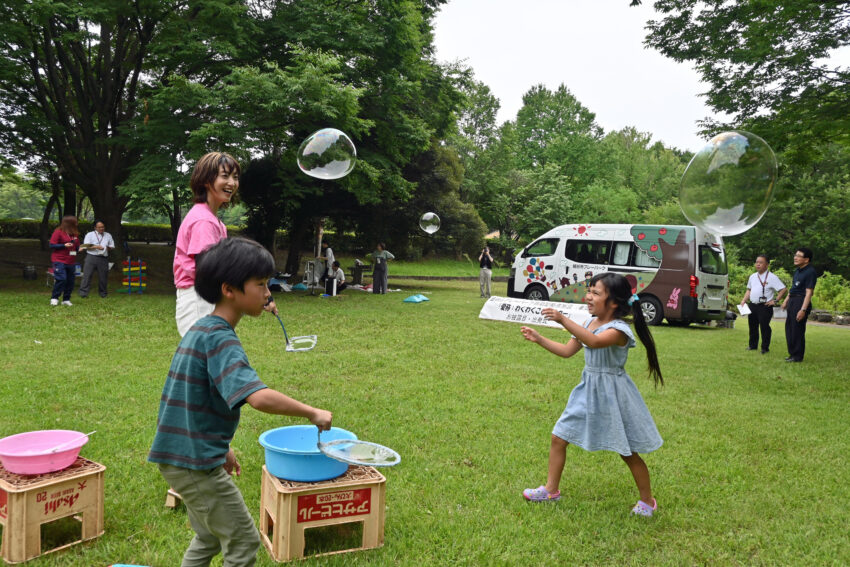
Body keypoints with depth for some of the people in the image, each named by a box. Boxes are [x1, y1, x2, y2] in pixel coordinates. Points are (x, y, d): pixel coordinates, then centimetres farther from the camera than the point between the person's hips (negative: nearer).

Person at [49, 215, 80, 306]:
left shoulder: (75, 233, 12)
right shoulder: (58, 232, -6)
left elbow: (77, 246, 24)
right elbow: (52, 245, -8)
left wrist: (80, 248, 2)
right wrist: (64, 245, -18)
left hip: (71, 262, 6)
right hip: (59, 260, -6)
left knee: (70, 281, 4)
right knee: (61, 279, -16)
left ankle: (66, 299, 14)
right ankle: (54, 298, -2)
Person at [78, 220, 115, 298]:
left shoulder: (108, 235, 16)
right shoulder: (90, 235, 7)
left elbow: (112, 247, 18)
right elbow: (86, 246, -3)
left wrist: (108, 248, -3)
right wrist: (96, 247, -17)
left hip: (103, 259, 2)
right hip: (91, 257, -2)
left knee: (103, 276, 4)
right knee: (87, 275, -7)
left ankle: (102, 293, 18)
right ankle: (83, 292, -5)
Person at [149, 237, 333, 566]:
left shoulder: (200, 330, 8)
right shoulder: (220, 338, -22)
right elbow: (259, 397, -36)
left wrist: (221, 447, 21)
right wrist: (312, 413, -24)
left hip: (179, 455, 9)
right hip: (196, 463, -9)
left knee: (209, 537, 25)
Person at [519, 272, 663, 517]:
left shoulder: (619, 329, -21)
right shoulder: (589, 323, 4)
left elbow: (594, 342, -42)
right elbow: (567, 350, 11)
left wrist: (563, 320, -49)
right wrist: (538, 338, 2)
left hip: (611, 395, -7)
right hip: (588, 391, 8)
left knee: (628, 452, 6)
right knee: (558, 437, 7)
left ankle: (647, 501, 27)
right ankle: (551, 490, 23)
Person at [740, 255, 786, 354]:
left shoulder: (772, 277, -7)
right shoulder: (752, 276, 13)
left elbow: (783, 289, -8)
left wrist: (775, 301, -11)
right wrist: (744, 300, 10)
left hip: (765, 306, -6)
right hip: (752, 305, 7)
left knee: (764, 327, -3)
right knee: (752, 326, 15)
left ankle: (765, 348, 7)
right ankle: (753, 345, 29)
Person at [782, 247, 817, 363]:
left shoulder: (810, 272, -15)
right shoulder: (797, 270, 13)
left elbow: (809, 292, -20)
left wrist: (803, 309, -24)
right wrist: (786, 300, 24)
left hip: (800, 302, -9)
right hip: (792, 301, 10)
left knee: (797, 330, -5)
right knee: (789, 329, 14)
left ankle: (798, 356, 4)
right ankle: (792, 353, 24)